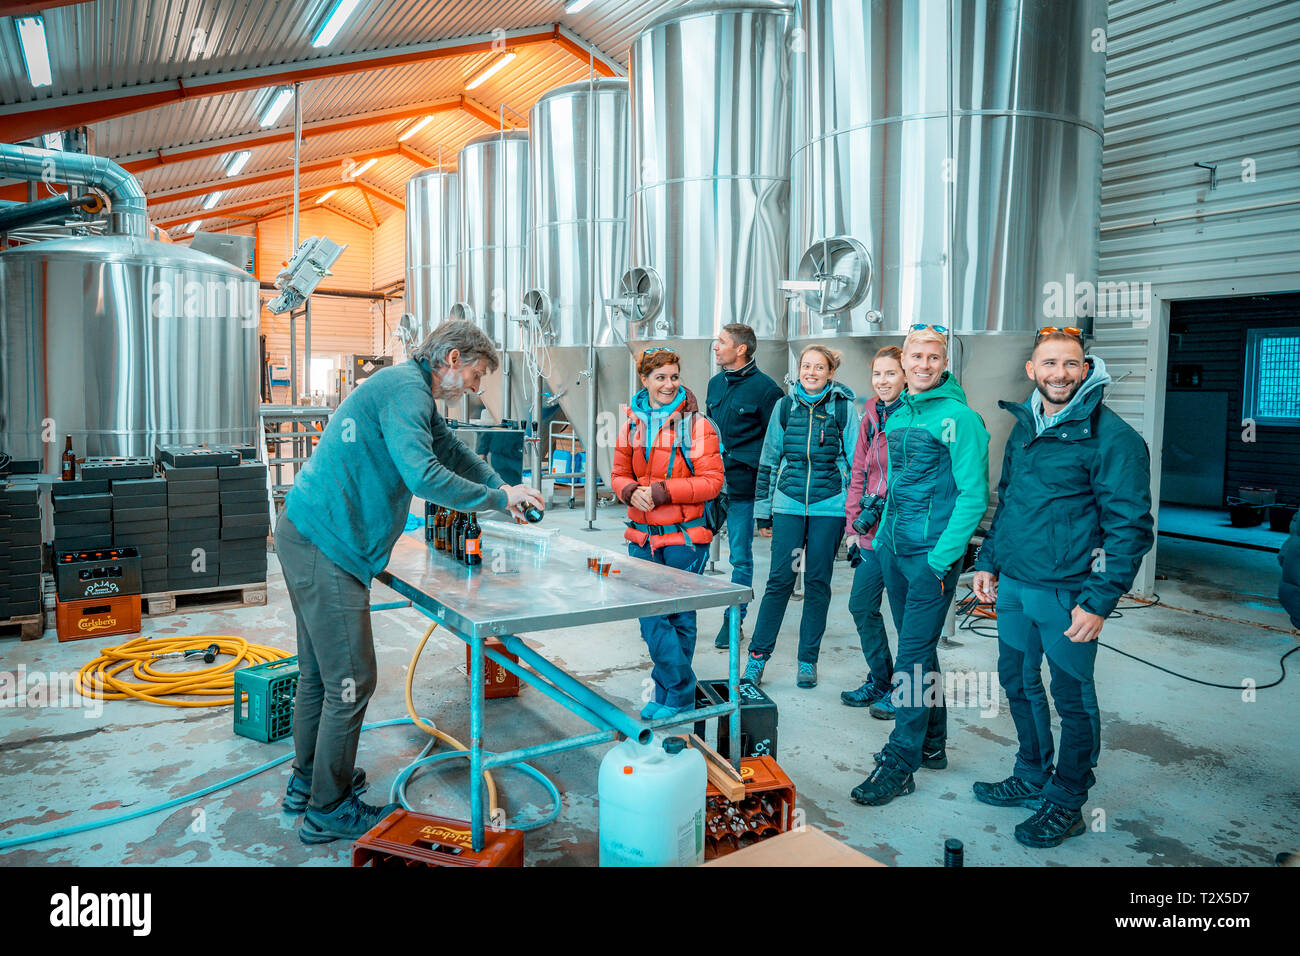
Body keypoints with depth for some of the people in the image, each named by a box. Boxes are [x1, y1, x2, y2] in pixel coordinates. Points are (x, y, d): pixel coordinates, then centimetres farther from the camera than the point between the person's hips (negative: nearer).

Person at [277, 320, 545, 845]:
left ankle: (307, 780, 36)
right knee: (350, 679, -3)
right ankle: (330, 810, 10)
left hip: (306, 536, 11)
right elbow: (423, 475, -26)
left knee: (320, 671, 21)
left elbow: (454, 452, 27)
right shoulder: (404, 388, -15)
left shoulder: (408, 389, 19)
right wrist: (497, 498, -15)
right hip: (325, 543, -11)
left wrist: (506, 489, 17)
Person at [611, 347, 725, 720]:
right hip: (642, 535, 4)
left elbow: (711, 480, -9)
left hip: (684, 536, -4)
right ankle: (676, 692, 18)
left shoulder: (696, 424, -5)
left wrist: (663, 492, -17)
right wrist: (631, 491, -8)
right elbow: (619, 474, 15)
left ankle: (676, 696, 18)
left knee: (680, 617, 5)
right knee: (650, 616, 3)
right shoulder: (633, 424, 9)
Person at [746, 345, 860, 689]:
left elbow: (856, 461, 4)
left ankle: (808, 660, 19)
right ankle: (758, 655, 10)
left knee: (817, 582, 7)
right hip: (788, 503, 1)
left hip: (829, 506, -1)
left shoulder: (844, 408, 0)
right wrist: (763, 506, 10)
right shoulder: (785, 406, 6)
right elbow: (769, 459, 11)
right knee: (779, 579, -1)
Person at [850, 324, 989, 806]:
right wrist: (881, 536, 15)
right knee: (917, 647, 16)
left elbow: (973, 495, -14)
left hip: (932, 554, -7)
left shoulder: (959, 417, -10)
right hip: (893, 549, 8)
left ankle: (900, 763, 3)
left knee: (914, 653, -5)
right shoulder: (898, 415, 13)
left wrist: (941, 559, -18)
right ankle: (931, 744, 30)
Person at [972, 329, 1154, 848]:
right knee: (1018, 682, 18)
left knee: (1072, 697, 7)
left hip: (1066, 591, -7)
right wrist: (989, 561, 16)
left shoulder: (1111, 437, -12)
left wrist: (1099, 600, -18)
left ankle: (1066, 804, 24)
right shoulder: (1024, 427, 10)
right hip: (1013, 584, 7)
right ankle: (1032, 778, 37)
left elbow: (1129, 527, -14)